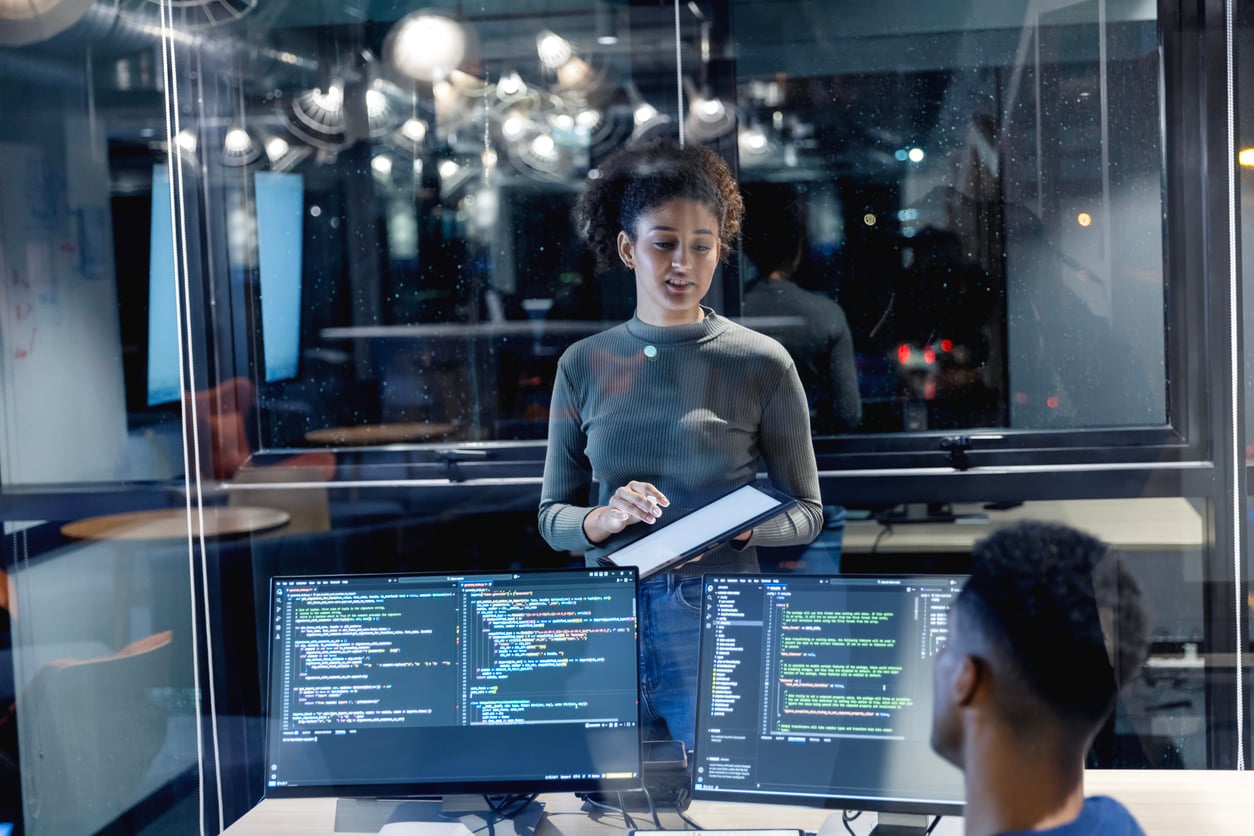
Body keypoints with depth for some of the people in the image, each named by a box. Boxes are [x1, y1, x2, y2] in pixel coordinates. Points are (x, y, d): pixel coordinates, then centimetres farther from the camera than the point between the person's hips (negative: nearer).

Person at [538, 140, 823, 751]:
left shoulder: (762, 364, -2)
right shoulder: (584, 365, 5)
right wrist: (603, 520, -14)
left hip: (719, 623, -2)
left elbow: (805, 512, 2)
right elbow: (552, 518, 7)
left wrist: (742, 525, -18)